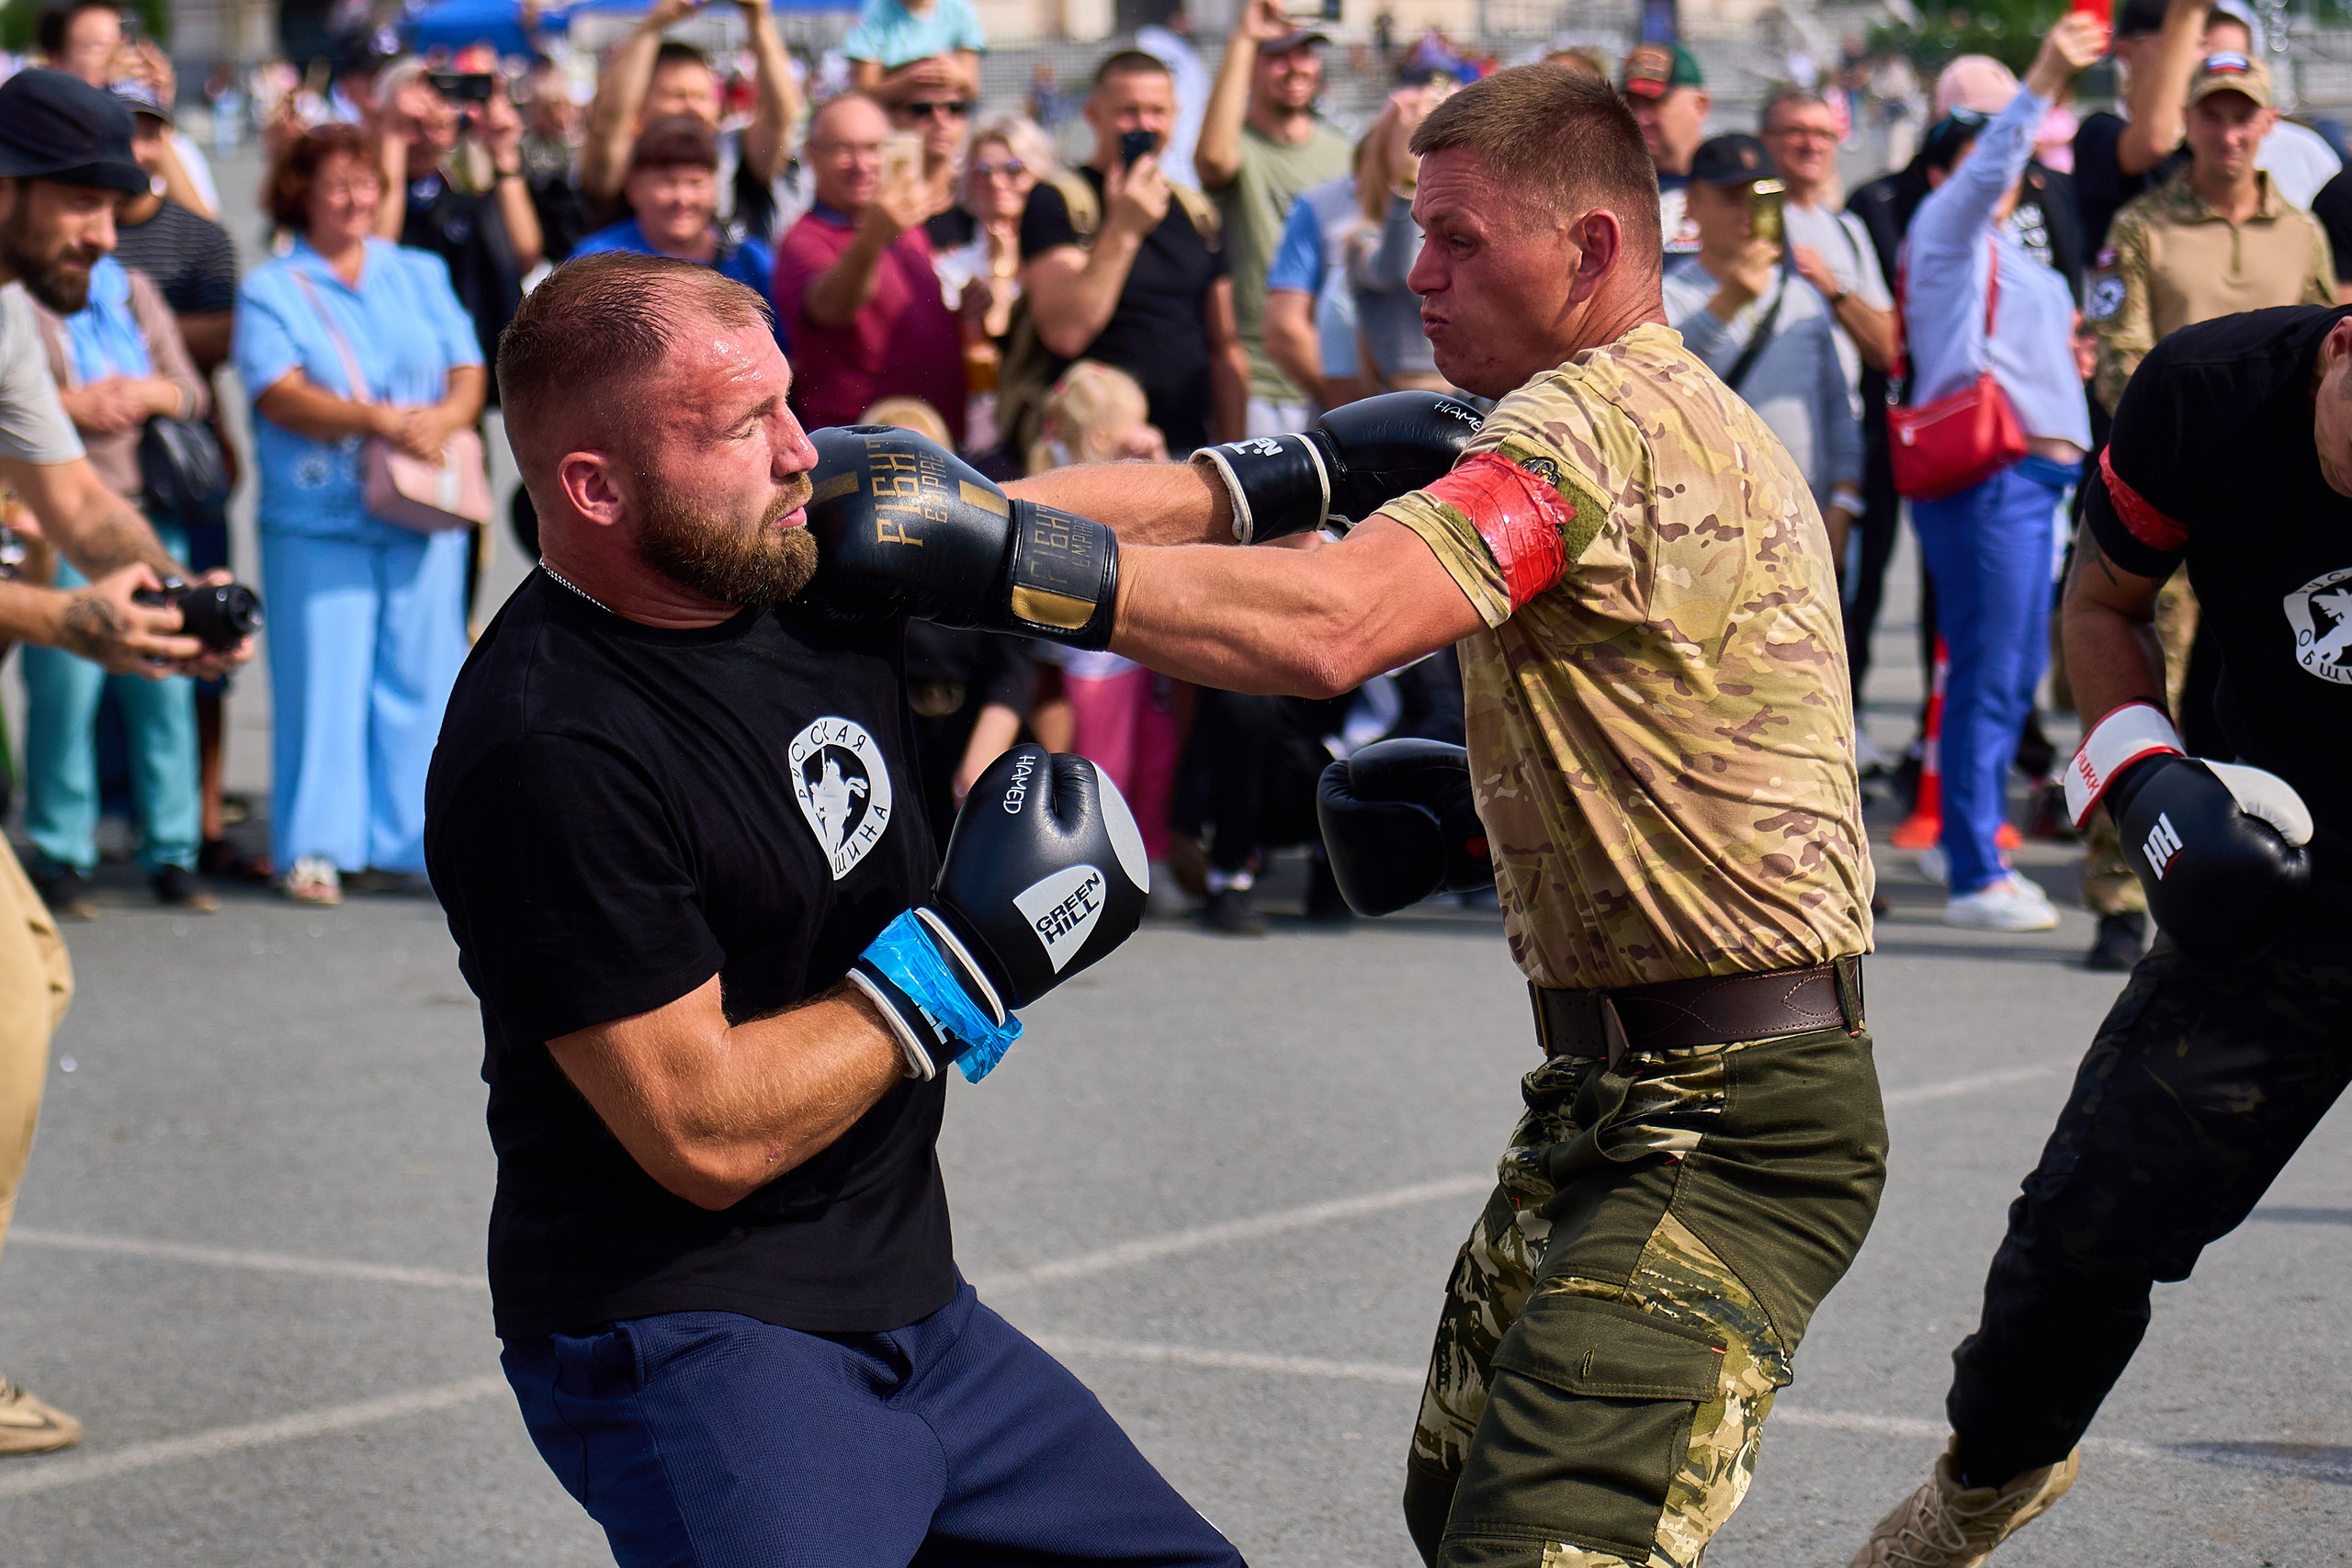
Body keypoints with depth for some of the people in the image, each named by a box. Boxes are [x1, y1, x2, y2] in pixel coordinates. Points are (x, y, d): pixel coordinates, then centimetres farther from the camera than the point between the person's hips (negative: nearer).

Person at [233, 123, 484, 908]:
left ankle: (418, 836, 8)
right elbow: (281, 394, -9)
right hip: (318, 519, -3)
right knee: (321, 675, -4)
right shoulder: (271, 290, 5)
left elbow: (467, 371, 9)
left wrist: (444, 418, -15)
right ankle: (315, 846, 1)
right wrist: (375, 419, -22)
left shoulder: (420, 275, 17)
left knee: (422, 673, 2)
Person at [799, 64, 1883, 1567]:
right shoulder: (1704, 419, 15)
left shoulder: (1594, 422, -19)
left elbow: (1324, 627, -33)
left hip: (1727, 1132, -11)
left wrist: (992, 554, -34)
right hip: (1615, 1101, 11)